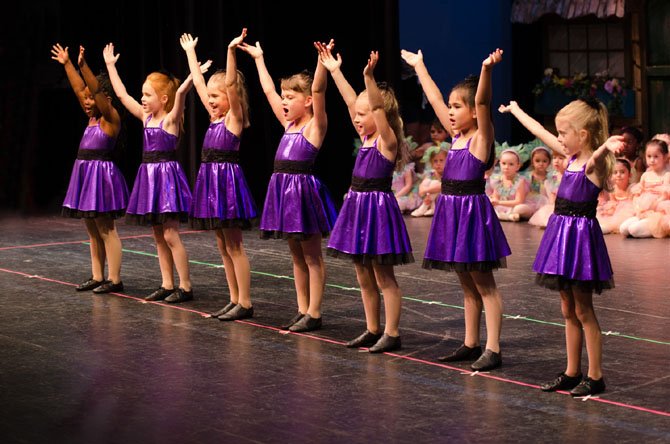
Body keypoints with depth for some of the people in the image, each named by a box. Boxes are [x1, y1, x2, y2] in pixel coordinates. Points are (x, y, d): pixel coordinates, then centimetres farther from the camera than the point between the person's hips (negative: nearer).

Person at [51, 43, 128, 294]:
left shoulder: (111, 118, -9)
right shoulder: (93, 118, 13)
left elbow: (96, 89, -21)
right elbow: (79, 89, 17)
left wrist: (83, 66, -29)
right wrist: (67, 65, 16)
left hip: (102, 175, -9)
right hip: (86, 175, 9)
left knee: (106, 229, -6)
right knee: (93, 230, 11)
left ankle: (114, 279, -2)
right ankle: (97, 277, 17)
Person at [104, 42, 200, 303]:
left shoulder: (171, 119, -8)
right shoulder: (146, 118, 11)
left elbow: (180, 92, -26)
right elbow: (122, 94, 15)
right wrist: (110, 65, 19)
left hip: (167, 176, -8)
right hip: (149, 176, 8)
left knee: (170, 234, -7)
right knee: (158, 235, 10)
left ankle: (185, 287, -2)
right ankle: (167, 285, 16)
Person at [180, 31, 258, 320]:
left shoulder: (234, 117, -8)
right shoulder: (215, 116, 12)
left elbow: (231, 83, -22)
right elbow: (198, 83, 20)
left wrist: (231, 51, -31)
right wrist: (190, 52, 25)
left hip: (228, 180, -8)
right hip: (211, 180, 8)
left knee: (234, 246, -5)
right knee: (223, 246, 10)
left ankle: (245, 303, 0)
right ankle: (235, 300, 16)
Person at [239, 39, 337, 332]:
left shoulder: (315, 126, -6)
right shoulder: (289, 124, 13)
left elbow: (318, 90, -21)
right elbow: (269, 91, 22)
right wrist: (258, 58, 27)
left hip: (304, 190, -8)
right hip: (284, 190, 8)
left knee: (312, 257, 0)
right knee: (297, 256, 13)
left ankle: (314, 314, 4)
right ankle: (302, 311, 19)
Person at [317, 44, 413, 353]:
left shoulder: (387, 141, -11)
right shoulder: (366, 138, 9)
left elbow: (378, 108, -26)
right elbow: (351, 102, 12)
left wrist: (369, 77, -37)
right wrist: (334, 71, 12)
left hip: (378, 207, -8)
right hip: (358, 206, 8)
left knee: (384, 277, -2)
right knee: (364, 277, 13)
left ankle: (392, 334, 4)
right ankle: (373, 330, 23)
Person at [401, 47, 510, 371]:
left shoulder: (481, 137, -9)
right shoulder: (457, 136, 11)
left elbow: (482, 102, -25)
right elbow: (434, 99, 20)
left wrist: (487, 69, -41)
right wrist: (418, 66, 27)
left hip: (473, 212, -8)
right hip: (451, 212, 8)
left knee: (484, 283, -4)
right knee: (467, 284, 14)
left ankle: (493, 350, -2)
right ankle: (471, 345, 22)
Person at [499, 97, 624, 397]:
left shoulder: (594, 164, -15)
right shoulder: (571, 158, 8)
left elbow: (596, 157, -41)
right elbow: (540, 132, 20)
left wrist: (606, 147, -64)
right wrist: (515, 110, 32)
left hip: (580, 237, -8)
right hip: (562, 234, 8)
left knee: (583, 310, -2)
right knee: (568, 310, 13)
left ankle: (595, 376, 7)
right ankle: (572, 373, 22)